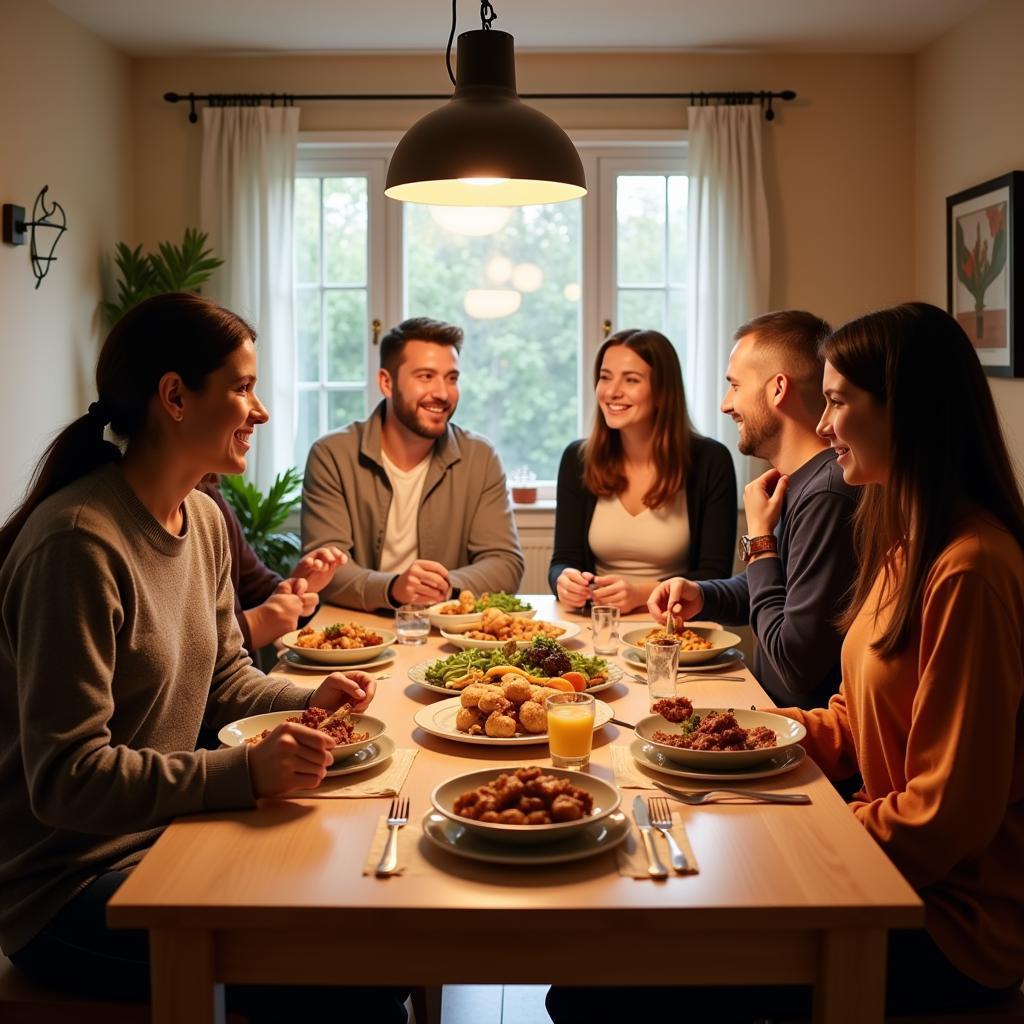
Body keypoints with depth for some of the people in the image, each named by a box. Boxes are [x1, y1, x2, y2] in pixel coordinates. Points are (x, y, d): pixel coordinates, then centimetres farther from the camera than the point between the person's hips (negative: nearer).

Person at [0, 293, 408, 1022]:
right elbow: (65, 776, -23)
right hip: (71, 888, -8)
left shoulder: (205, 519, 4)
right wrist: (245, 773, -30)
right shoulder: (79, 543, -24)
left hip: (166, 836, 8)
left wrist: (305, 702, -3)